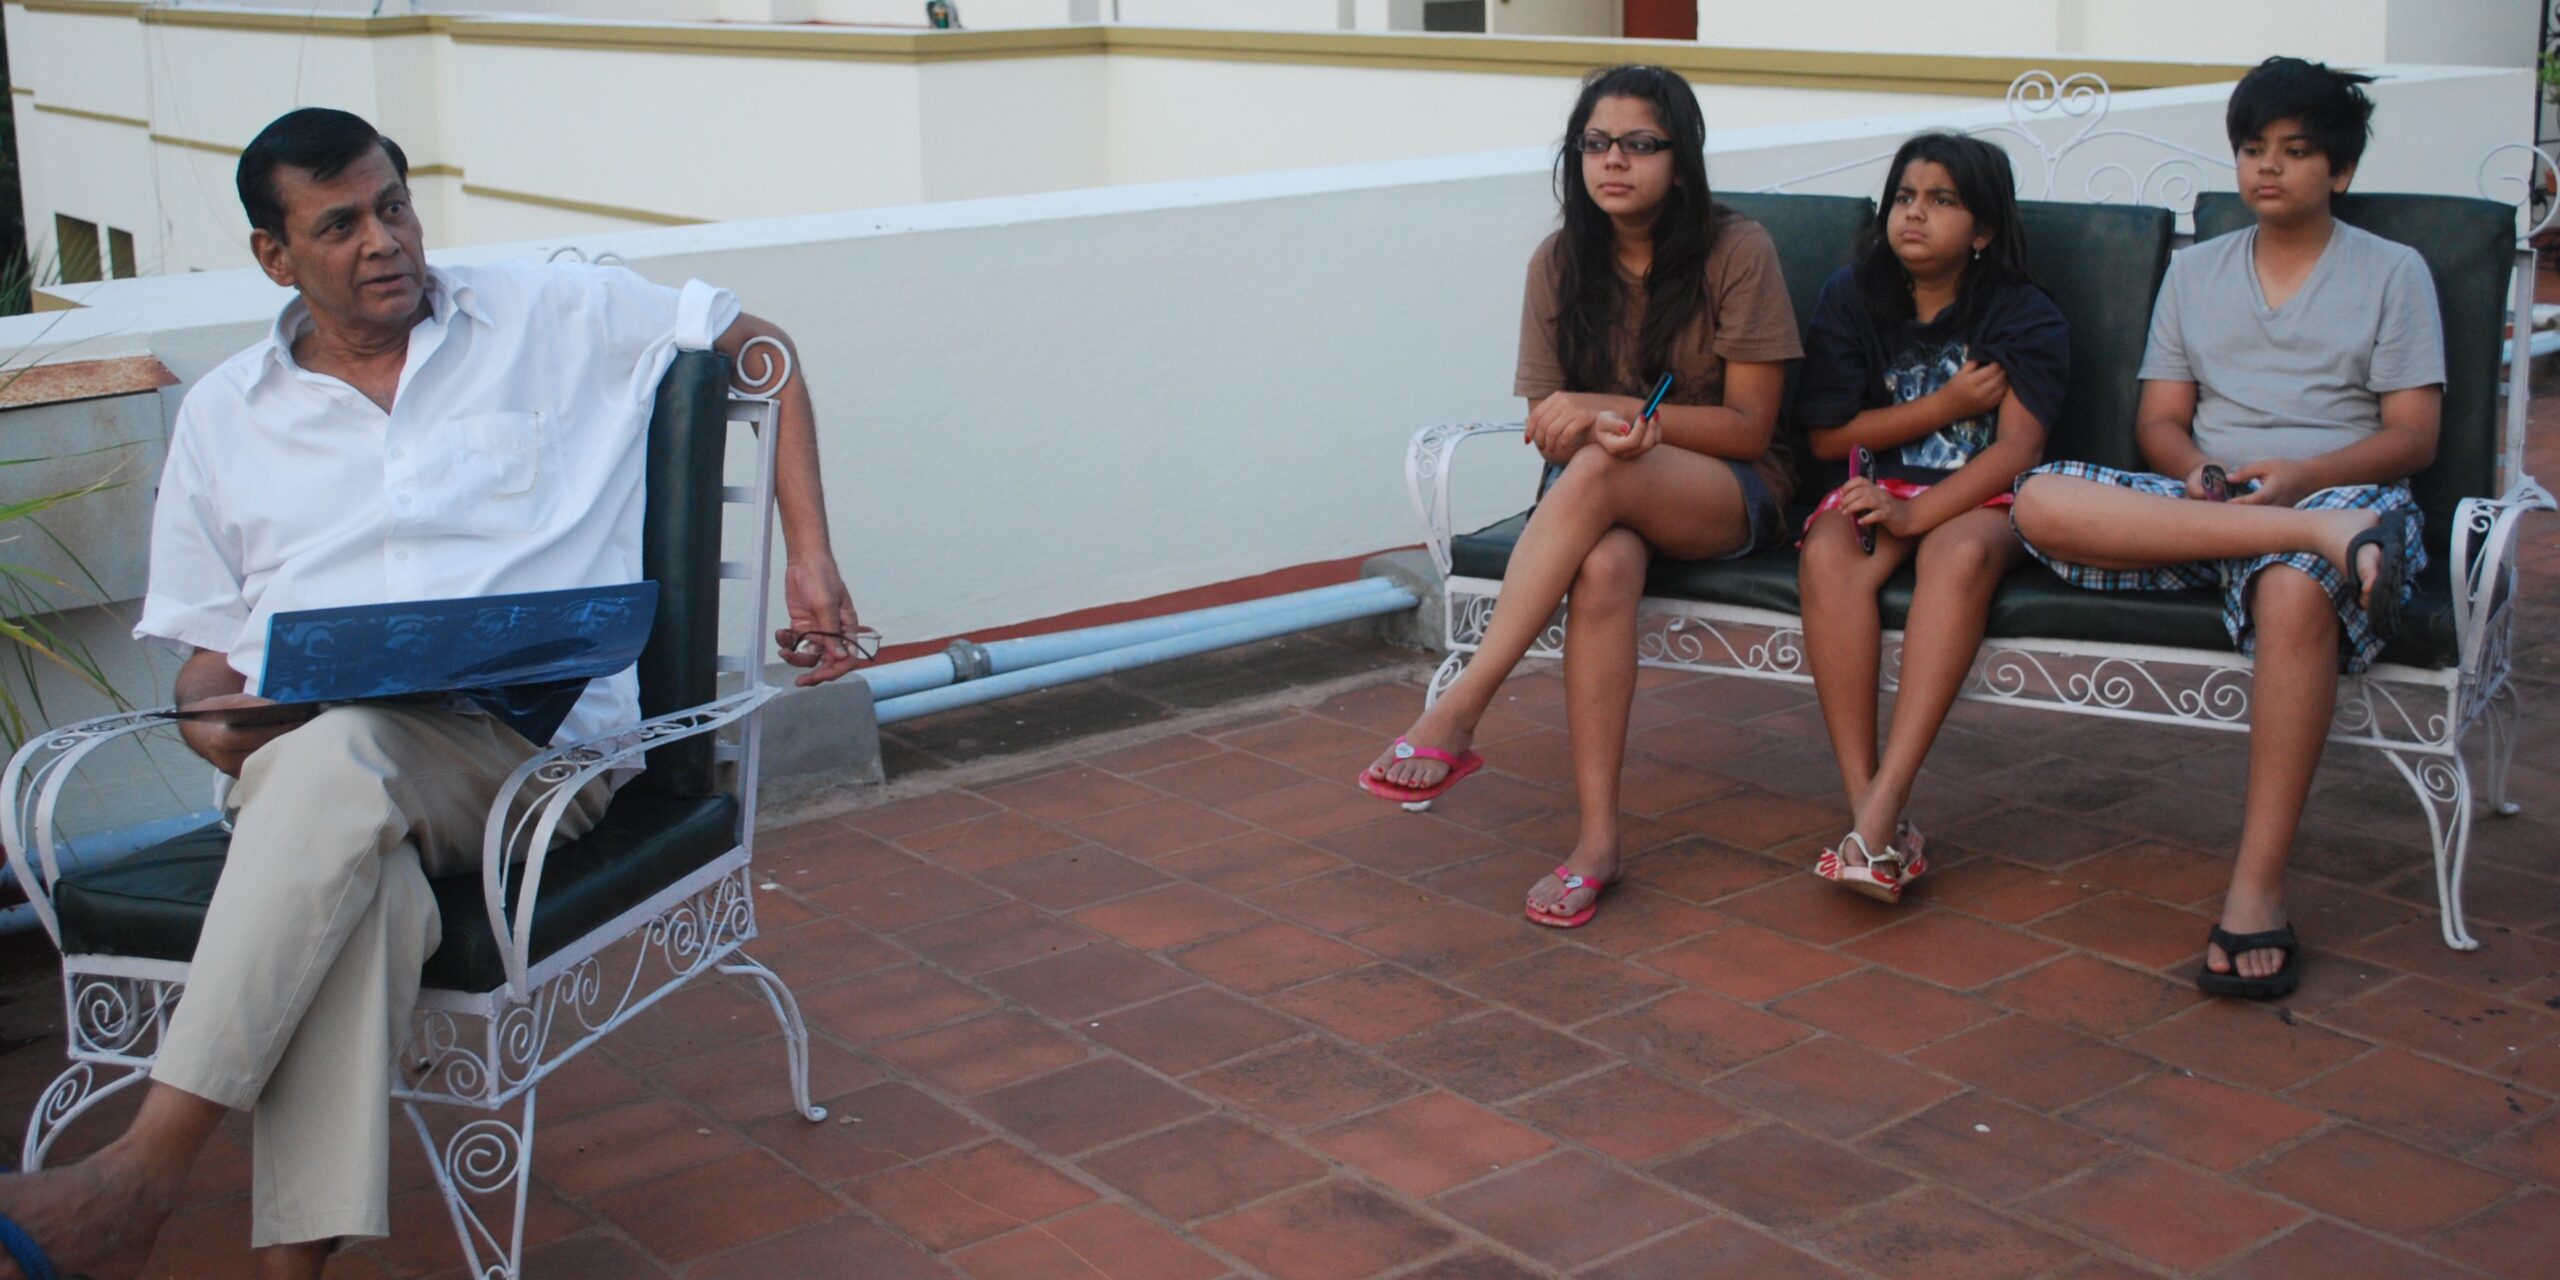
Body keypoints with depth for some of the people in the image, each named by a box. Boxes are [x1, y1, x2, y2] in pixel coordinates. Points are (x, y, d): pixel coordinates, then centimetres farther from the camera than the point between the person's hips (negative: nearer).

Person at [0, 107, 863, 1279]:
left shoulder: (558, 322, 15)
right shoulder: (223, 417, 22)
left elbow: (760, 345, 21)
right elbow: (204, 650, 23)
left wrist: (809, 559, 10)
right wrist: (213, 720, -4)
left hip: (536, 745, -2)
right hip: (306, 758, 2)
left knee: (345, 746, -39)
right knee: (363, 885, -38)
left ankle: (144, 1171, -41)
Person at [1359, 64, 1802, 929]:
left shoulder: (1736, 252, -7)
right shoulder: (1561, 263, 4)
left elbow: (1748, 427, -8)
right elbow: (1548, 426, 1)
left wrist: (1608, 410, -18)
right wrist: (1616, 427, -23)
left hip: (1730, 497, -3)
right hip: (1604, 502, 3)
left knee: (1595, 475, -37)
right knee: (1602, 569, -36)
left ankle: (1458, 712, -40)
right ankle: (1597, 837, -37)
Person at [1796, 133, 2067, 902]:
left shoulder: (2025, 319, 1)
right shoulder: (1852, 297, 8)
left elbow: (2017, 448, -11)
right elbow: (1826, 434, 3)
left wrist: (1915, 514, -24)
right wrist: (1948, 404, -4)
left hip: (1978, 499, -2)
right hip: (1878, 490, 2)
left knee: (1962, 553, -38)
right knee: (1827, 556, -33)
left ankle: (1883, 807, -45)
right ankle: (1867, 809, -38)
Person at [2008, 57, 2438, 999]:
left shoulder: (2392, 271, 12)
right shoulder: (2195, 270, 22)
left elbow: (2413, 436, 3)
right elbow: (2160, 420, 14)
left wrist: (2300, 476, -16)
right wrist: (2201, 474, -10)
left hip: (2338, 492, -3)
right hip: (2200, 502, 4)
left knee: (2295, 590, -42)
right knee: (2040, 501, -28)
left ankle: (2256, 890, -39)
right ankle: (2326, 535, -37)